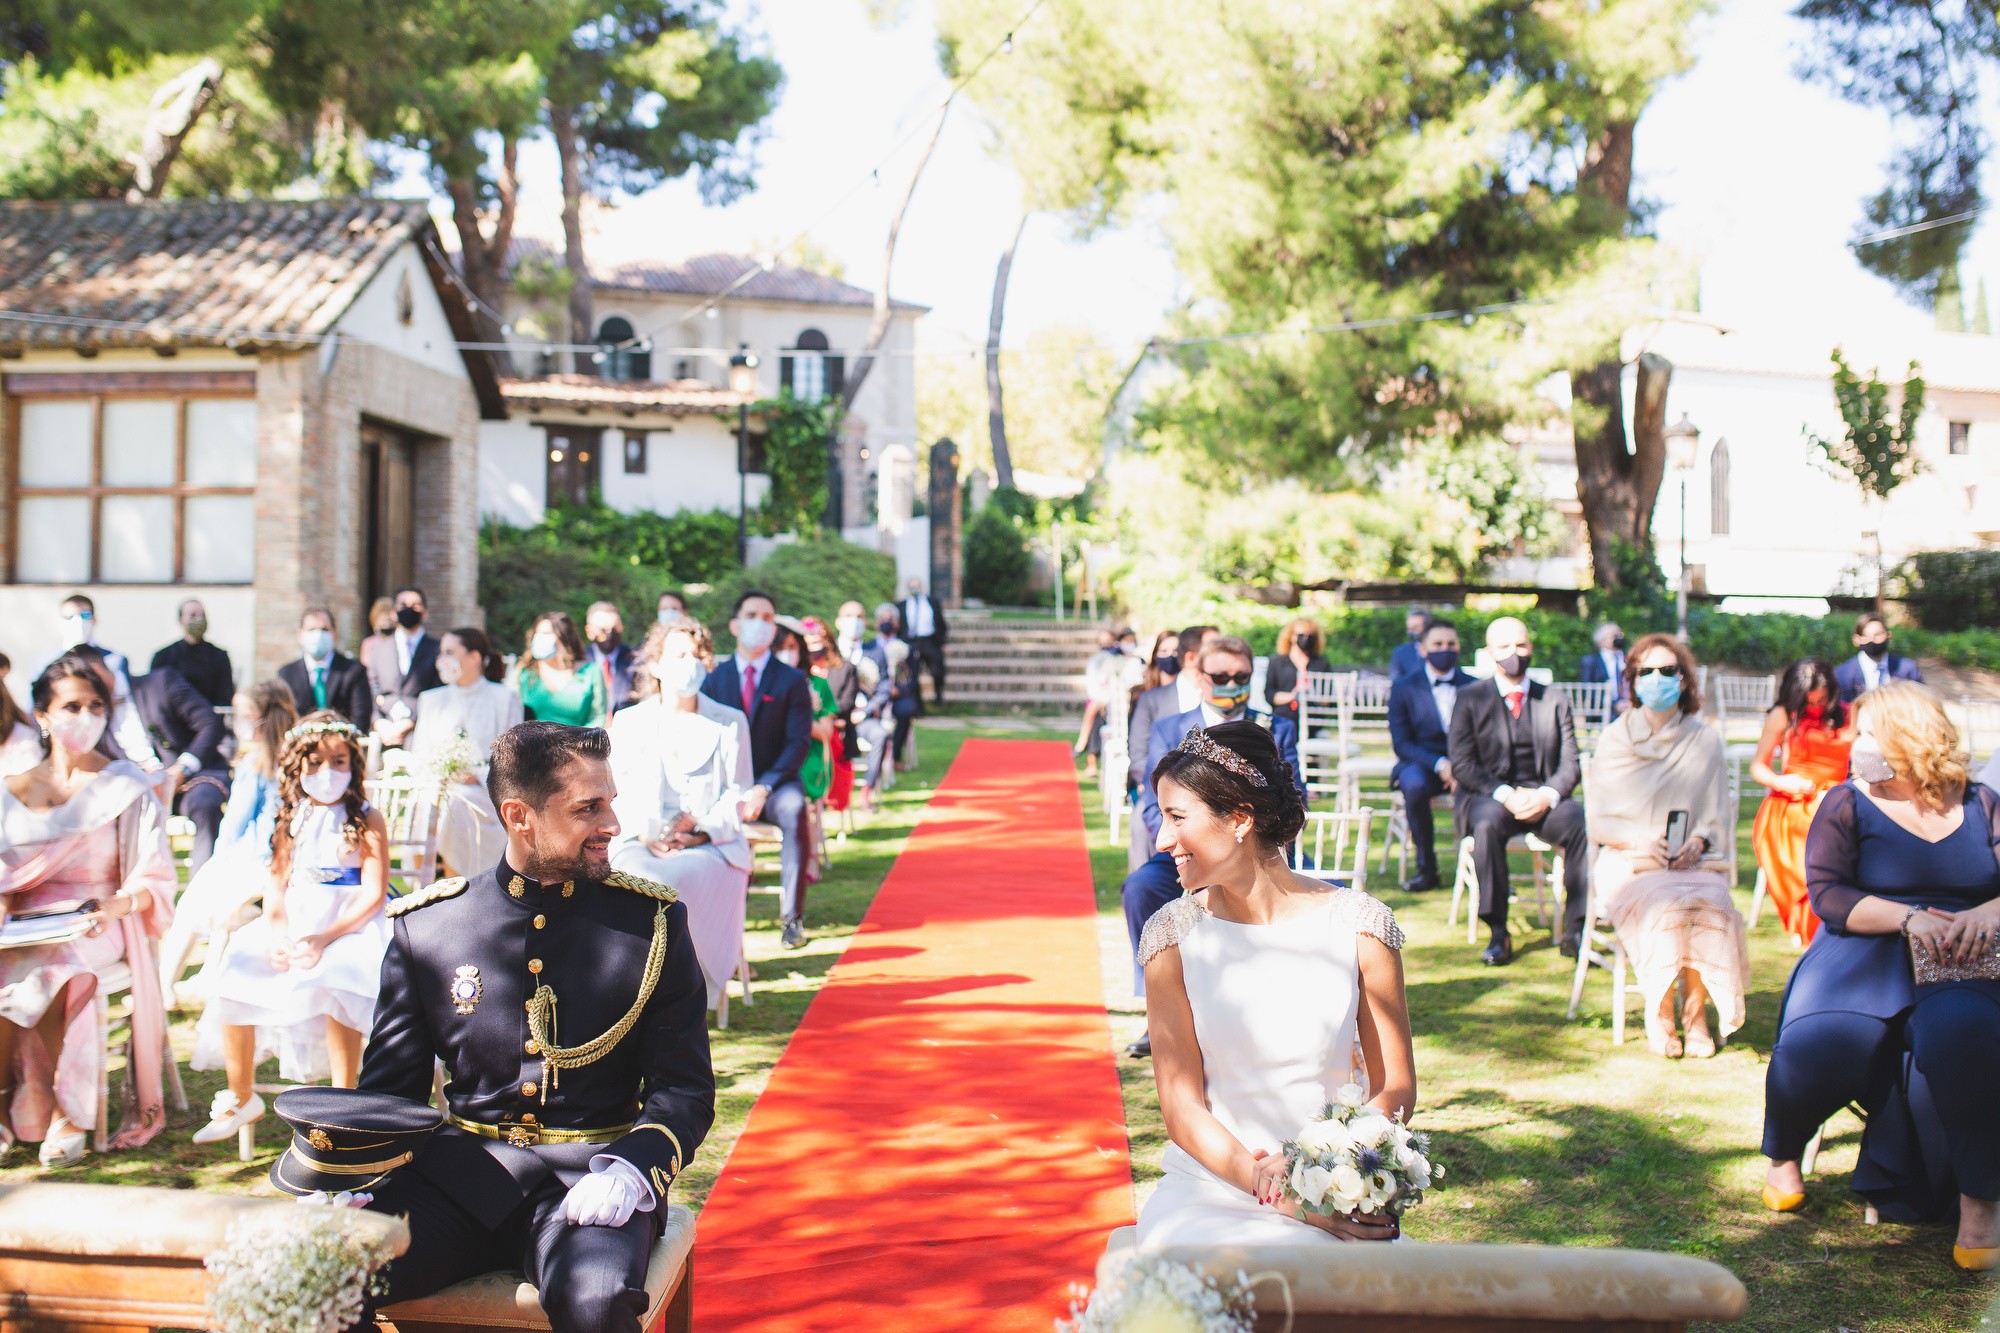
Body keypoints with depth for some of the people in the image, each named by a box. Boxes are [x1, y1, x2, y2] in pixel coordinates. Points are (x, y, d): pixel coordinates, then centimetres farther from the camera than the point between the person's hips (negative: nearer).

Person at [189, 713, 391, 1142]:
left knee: (334, 983, -36)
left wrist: (325, 939, -23)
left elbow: (374, 893, -11)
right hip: (295, 922, 5)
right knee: (231, 975, -15)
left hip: (351, 924, -5)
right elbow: (277, 882, 8)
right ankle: (241, 1098, 2)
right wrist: (275, 934, -12)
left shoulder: (367, 820, -4)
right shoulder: (290, 820, 11)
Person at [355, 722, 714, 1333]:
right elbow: (389, 1089, 11)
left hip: (590, 1170, -1)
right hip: (460, 1168, 2)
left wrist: (630, 1171, -19)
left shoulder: (651, 922, 1)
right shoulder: (425, 925, 5)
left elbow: (686, 1090, 1)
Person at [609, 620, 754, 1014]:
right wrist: (643, 833, -9)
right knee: (641, 881, -35)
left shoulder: (730, 723, 13)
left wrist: (700, 830, -11)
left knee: (675, 881, -36)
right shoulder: (628, 722, 16)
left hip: (710, 847, -1)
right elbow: (613, 792, 10)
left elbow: (739, 795, 7)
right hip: (640, 844, 1)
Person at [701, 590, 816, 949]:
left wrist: (763, 788, -19)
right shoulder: (715, 678, 9)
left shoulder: (792, 680, 3)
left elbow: (798, 742, -4)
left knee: (794, 809, -35)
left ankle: (792, 916, -26)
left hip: (776, 782, -1)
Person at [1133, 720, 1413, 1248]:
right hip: (1207, 1194, 0)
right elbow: (1181, 1106, -1)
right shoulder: (1174, 933, 1)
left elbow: (1396, 1087, 4)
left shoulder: (1359, 925, -1)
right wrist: (1263, 1182, -17)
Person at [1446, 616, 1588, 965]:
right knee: (1488, 823, -37)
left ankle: (1574, 930, -21)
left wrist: (1547, 795, -15)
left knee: (1582, 822, -30)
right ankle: (1498, 933, -28)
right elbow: (1461, 764, -3)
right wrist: (1506, 795, -19)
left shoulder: (1555, 702, 13)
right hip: (1488, 797, -2)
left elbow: (1571, 764, 7)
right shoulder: (1470, 698, 6)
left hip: (1543, 800, 2)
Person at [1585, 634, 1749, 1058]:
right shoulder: (1614, 741, 6)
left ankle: (1695, 1011, -17)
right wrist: (1639, 841, -15)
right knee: (1667, 906, -33)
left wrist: (1697, 841, -13)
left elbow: (1718, 816, 9)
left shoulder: (1705, 740, 10)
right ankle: (1660, 1015, -16)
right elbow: (1599, 821, 4)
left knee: (1710, 904, -32)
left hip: (1694, 860, 1)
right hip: (1628, 863, -1)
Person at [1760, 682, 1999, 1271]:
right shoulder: (1847, 804, 8)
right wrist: (1909, 917, -18)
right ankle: (1783, 1157, 6)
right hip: (1865, 955, 0)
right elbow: (1827, 894, -4)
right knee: (1816, 1044, -29)